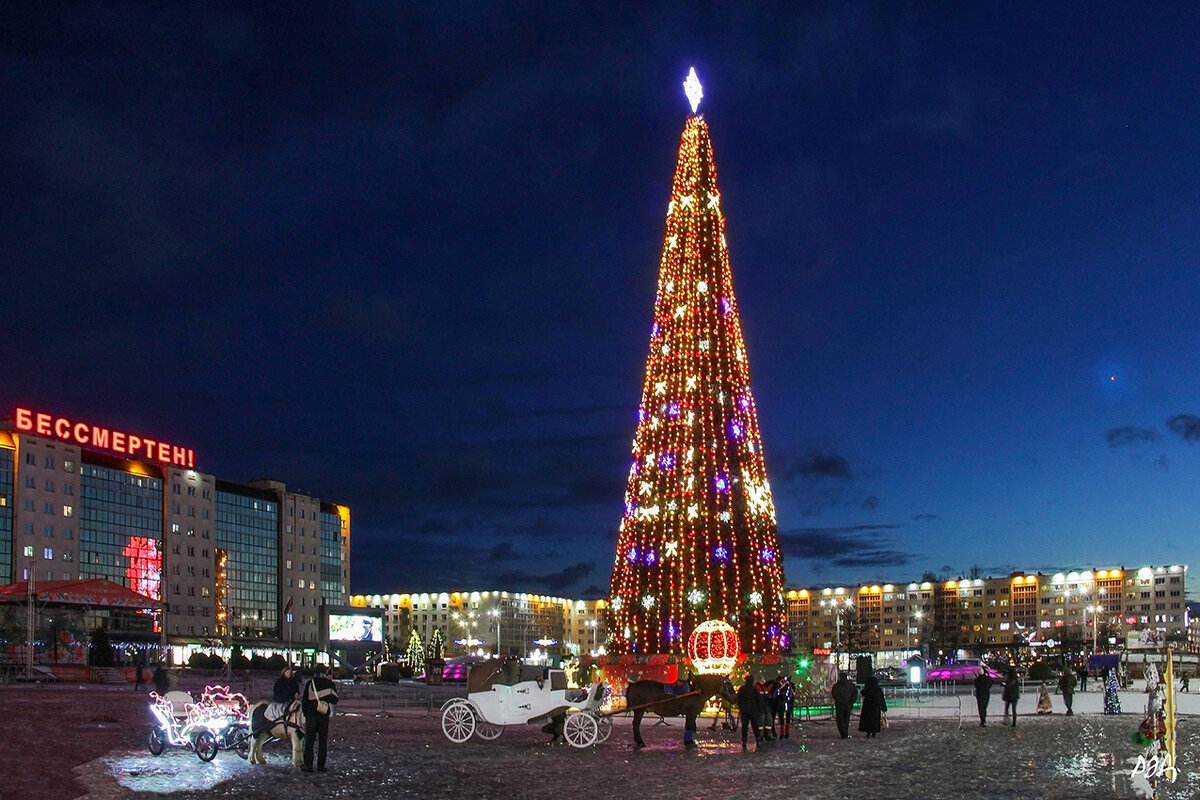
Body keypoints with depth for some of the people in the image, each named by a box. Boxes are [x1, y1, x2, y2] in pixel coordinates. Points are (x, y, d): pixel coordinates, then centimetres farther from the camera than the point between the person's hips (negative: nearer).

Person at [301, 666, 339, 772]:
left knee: (309, 741, 4)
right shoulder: (330, 684, 2)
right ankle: (321, 765, 5)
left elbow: (304, 701, 1)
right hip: (324, 716, 1)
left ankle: (308, 765, -1)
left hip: (311, 716, -1)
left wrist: (305, 715, 8)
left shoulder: (310, 683, 0)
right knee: (323, 741, 7)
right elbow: (334, 701, 3)